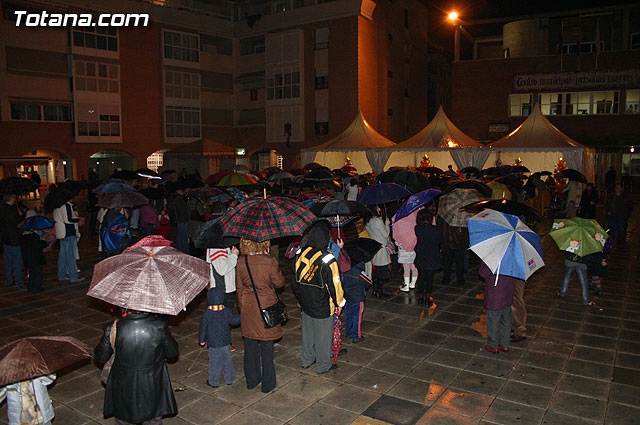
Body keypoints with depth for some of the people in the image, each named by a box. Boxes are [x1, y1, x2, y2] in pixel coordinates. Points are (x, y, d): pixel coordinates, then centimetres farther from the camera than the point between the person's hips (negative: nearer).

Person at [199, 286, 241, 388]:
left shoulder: (206, 313, -13)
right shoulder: (227, 312, -10)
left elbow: (203, 328, -6)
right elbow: (234, 321, 2)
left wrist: (202, 340, 8)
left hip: (213, 344, -2)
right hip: (226, 342, 2)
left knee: (214, 363, 10)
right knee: (227, 361, 17)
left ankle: (214, 382, 21)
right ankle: (229, 379, 29)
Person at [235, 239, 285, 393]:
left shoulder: (240, 262, -5)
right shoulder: (269, 261, -18)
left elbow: (239, 288, 4)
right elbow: (279, 283, -6)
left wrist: (242, 308, 15)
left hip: (248, 307, 4)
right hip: (266, 306, -4)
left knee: (250, 344, 16)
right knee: (267, 345, 8)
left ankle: (252, 380, 30)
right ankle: (267, 383, 20)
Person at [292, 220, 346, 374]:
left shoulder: (301, 254, -8)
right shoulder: (328, 260, -26)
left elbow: (294, 280, 4)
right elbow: (334, 284, -18)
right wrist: (339, 302, -1)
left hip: (305, 303, 6)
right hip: (322, 307, -5)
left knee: (307, 332, 22)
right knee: (323, 335, 12)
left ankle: (307, 360, 40)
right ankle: (323, 365, 28)